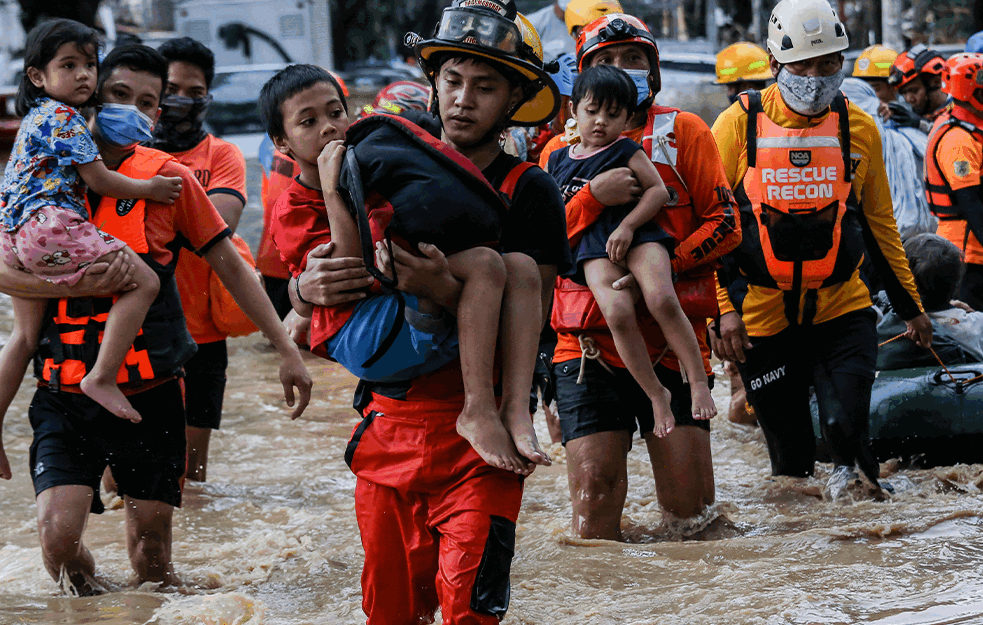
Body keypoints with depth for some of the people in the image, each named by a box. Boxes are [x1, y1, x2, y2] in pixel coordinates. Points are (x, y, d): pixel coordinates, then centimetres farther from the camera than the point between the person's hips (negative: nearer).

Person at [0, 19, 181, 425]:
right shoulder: (64, 117, -7)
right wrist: (149, 189, 5)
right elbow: (99, 180, -7)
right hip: (50, 224, -10)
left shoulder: (36, 117, 24)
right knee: (144, 282, -10)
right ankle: (102, 377, -19)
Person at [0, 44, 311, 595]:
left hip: (151, 397, 0)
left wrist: (288, 350, 5)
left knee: (151, 540, 3)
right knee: (59, 536, -14)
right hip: (67, 398, 0)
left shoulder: (169, 178, 1)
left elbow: (231, 265, 8)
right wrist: (83, 284, -24)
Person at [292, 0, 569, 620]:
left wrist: (445, 290, -28)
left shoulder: (529, 193, -4)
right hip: (389, 423, 4)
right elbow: (305, 285, 8)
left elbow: (524, 329, -13)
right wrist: (310, 285, -16)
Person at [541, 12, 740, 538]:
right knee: (594, 490, -10)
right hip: (589, 343, 1)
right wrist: (593, 195, -18)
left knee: (688, 503, -4)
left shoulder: (683, 133, 7)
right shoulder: (562, 150, 12)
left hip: (672, 342, -1)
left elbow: (724, 224, 0)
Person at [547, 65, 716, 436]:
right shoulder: (558, 160, 20)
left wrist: (627, 226, -10)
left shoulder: (626, 152, 7)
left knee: (662, 300, -28)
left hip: (637, 236, -2)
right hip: (593, 247, 2)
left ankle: (699, 381, -17)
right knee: (617, 312, -26)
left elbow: (659, 191, -1)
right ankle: (656, 395, -16)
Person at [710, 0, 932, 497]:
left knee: (846, 426, -19)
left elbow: (879, 223, 14)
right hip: (763, 319, -1)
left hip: (842, 309, 1)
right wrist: (722, 307, -12)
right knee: (789, 456, 5)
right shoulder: (739, 125, -5)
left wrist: (910, 305, 16)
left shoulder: (859, 129, 3)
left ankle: (852, 476, 9)